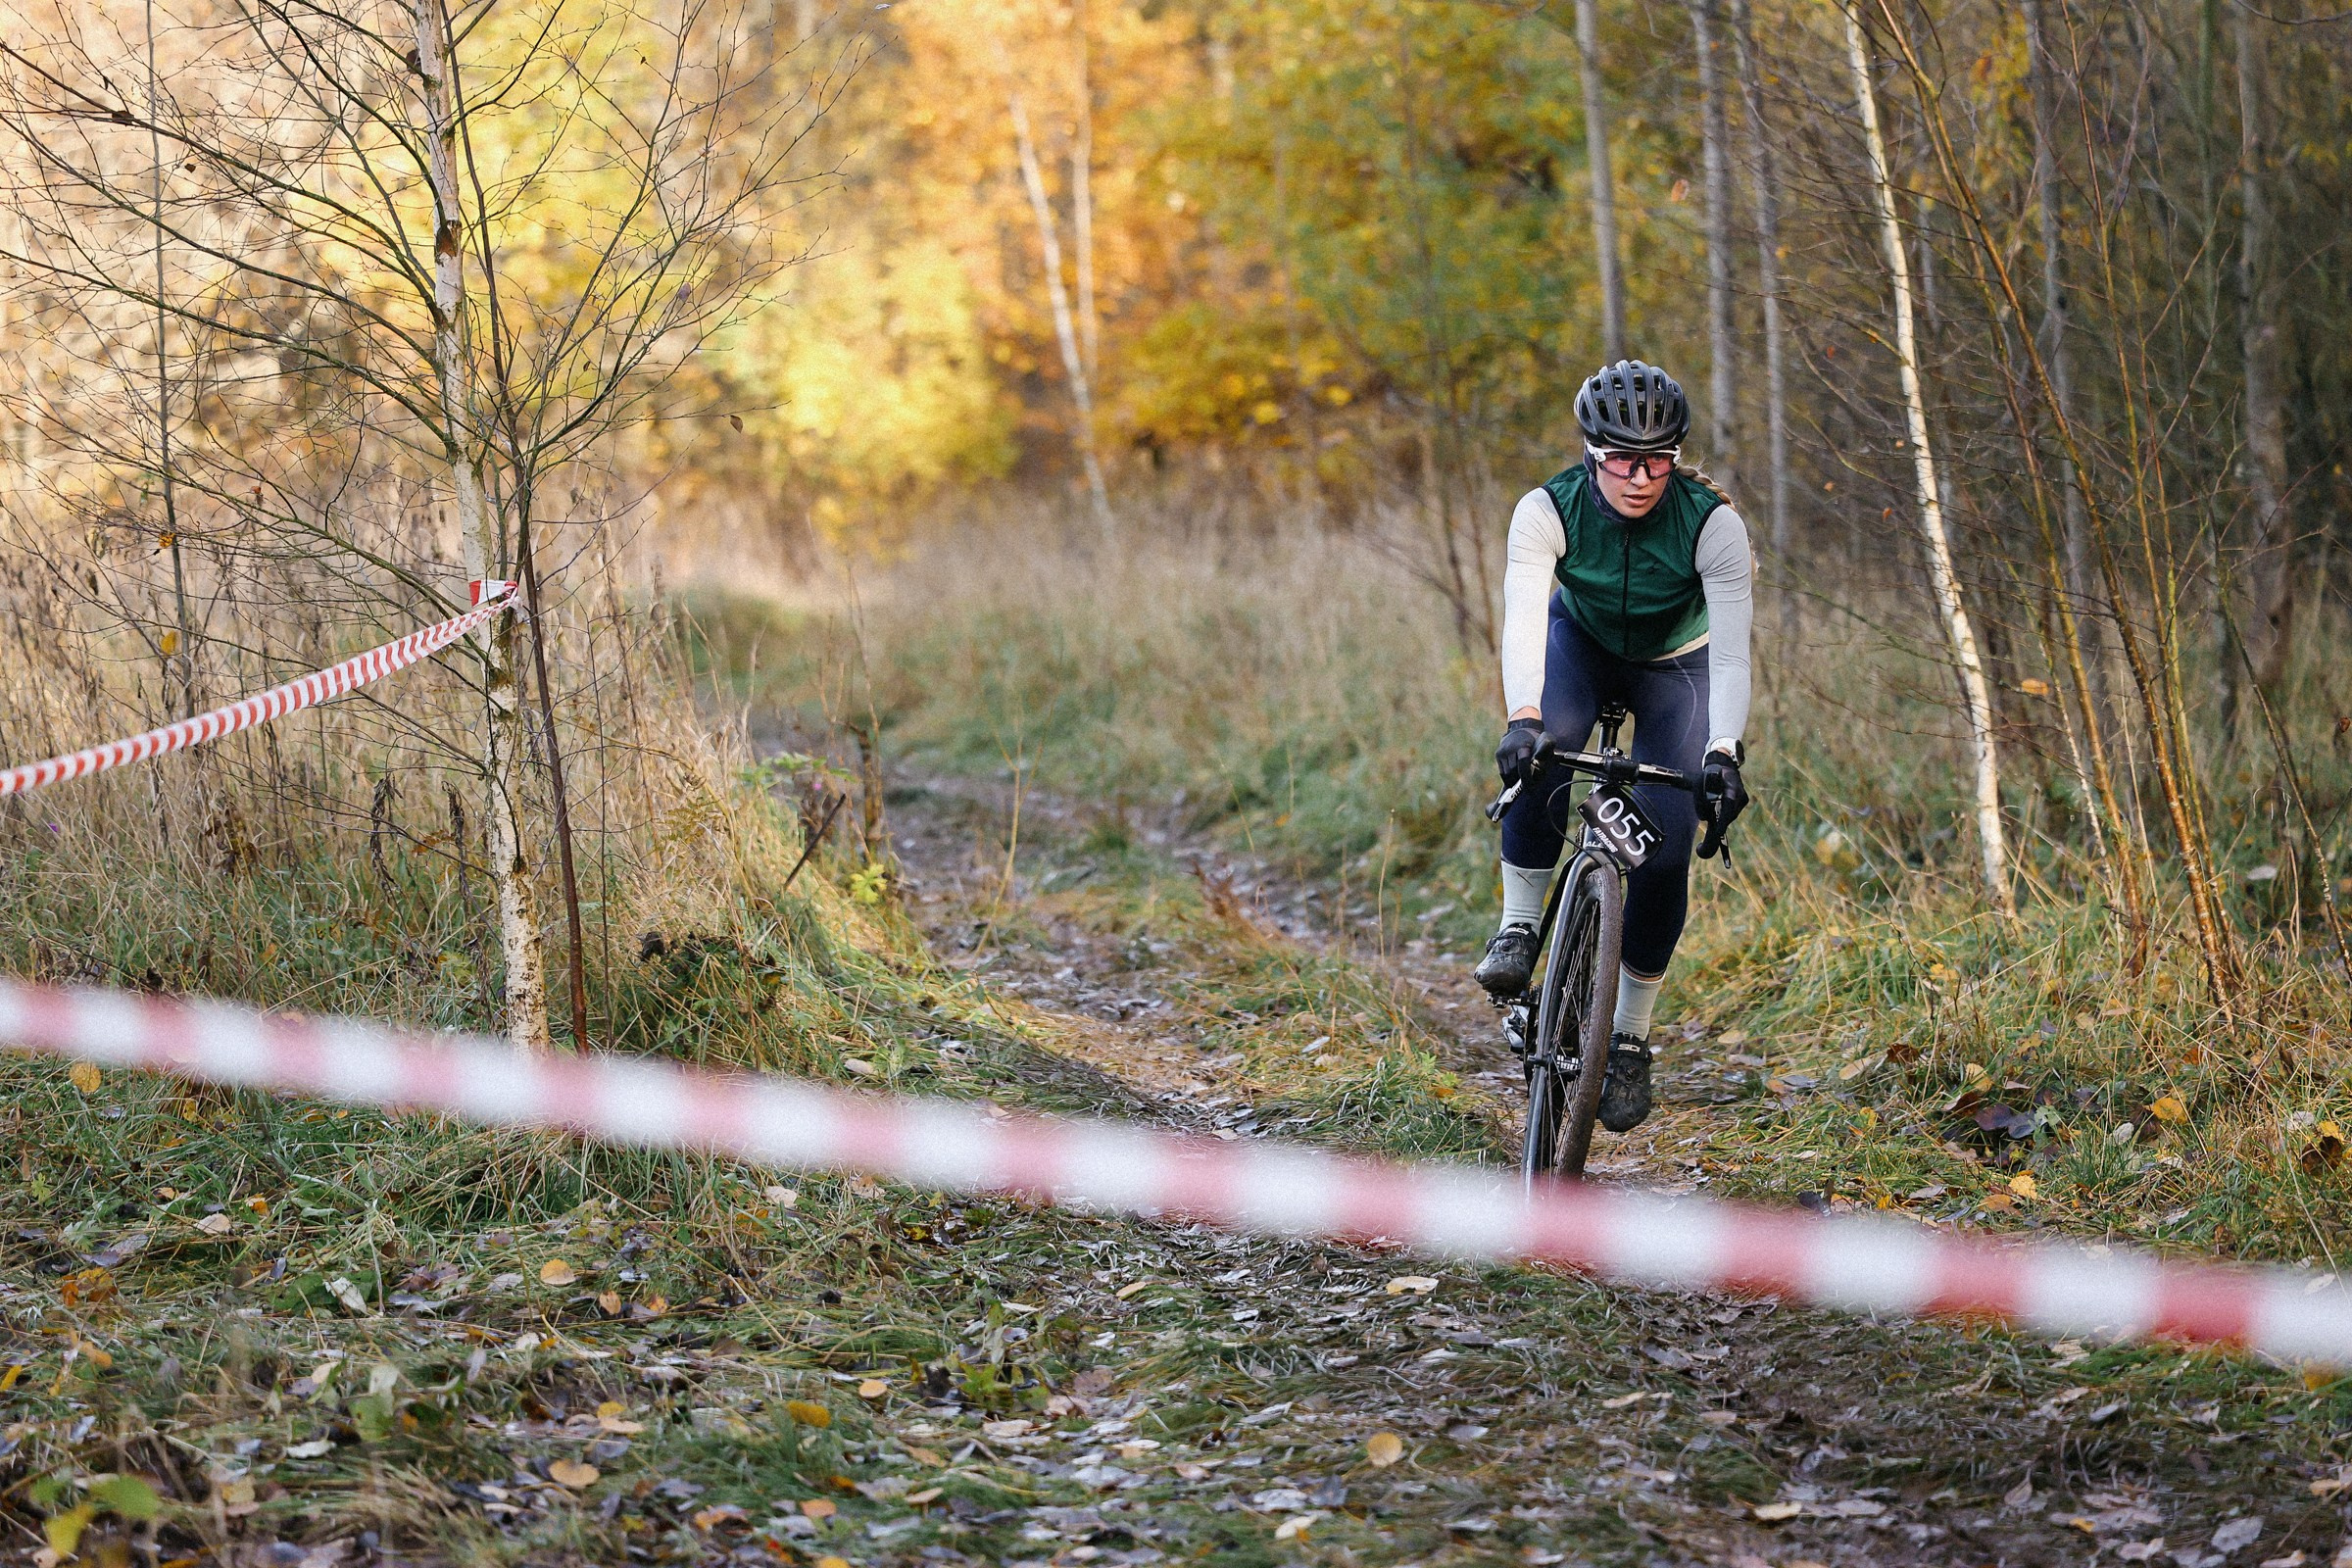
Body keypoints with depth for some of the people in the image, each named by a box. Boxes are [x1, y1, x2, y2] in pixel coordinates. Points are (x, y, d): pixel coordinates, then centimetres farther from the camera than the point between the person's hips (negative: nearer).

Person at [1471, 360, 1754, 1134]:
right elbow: (1522, 619, -42)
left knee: (1666, 850, -14)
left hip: (1676, 666, 0)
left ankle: (1629, 1035, 2)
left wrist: (1723, 751, -53)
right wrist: (1522, 718, -59)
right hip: (1581, 641, 0)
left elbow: (1732, 652, -37)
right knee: (1541, 749, -35)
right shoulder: (1549, 510, -30)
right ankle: (1519, 926, -16)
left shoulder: (1713, 521, -32)